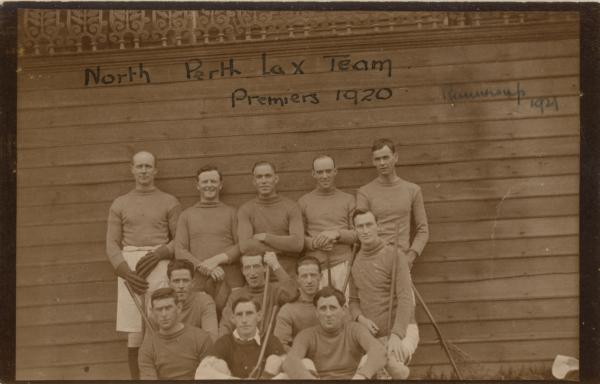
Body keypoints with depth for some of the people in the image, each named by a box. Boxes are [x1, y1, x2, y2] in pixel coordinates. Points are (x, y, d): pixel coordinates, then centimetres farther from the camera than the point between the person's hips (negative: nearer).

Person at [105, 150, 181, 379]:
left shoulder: (169, 202, 10)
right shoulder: (119, 204, 14)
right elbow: (112, 244, 9)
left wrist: (157, 255, -12)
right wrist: (127, 273, -8)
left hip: (160, 267, -1)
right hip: (129, 269, 2)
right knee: (134, 333, -2)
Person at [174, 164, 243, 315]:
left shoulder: (231, 213, 15)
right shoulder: (187, 215, 18)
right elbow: (179, 251, 8)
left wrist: (217, 259, -10)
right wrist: (205, 267, -8)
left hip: (229, 282, 0)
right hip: (197, 283, 1)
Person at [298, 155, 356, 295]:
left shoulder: (348, 200, 13)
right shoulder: (304, 202, 13)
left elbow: (358, 234, 8)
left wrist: (337, 234, -9)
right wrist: (315, 243, -10)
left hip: (343, 265, 0)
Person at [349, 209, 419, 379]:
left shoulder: (394, 256, -8)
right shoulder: (355, 262, 10)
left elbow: (405, 299, -16)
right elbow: (353, 301, 15)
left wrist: (396, 335, -28)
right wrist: (361, 319, -8)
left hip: (401, 331, -6)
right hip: (374, 334, 6)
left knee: (392, 362, -36)